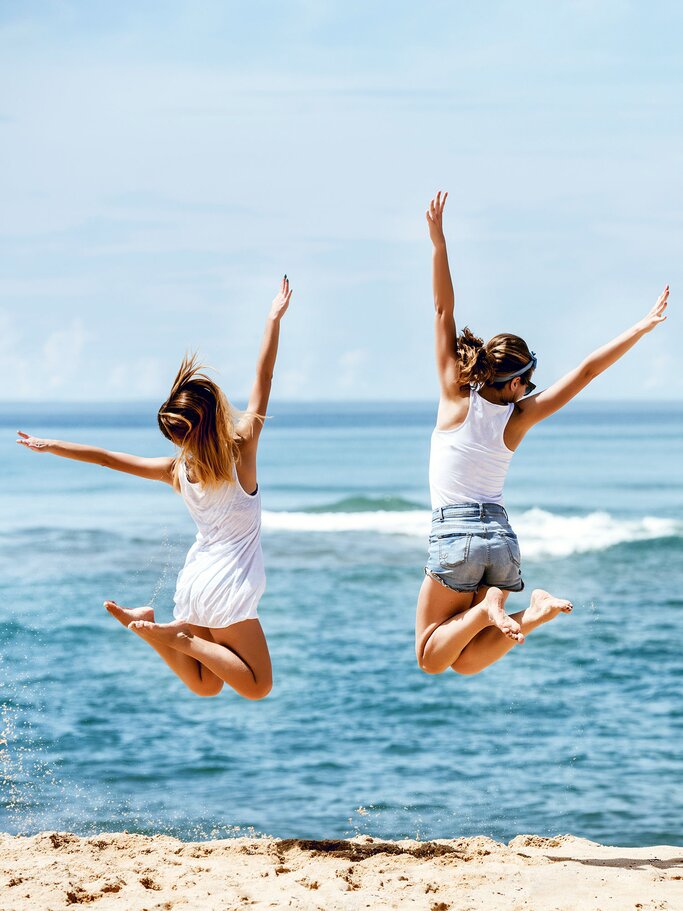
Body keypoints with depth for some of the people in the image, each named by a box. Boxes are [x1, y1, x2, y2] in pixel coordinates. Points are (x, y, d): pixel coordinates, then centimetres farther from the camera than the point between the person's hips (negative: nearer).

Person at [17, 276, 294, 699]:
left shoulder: (177, 471, 1)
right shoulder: (241, 452, -13)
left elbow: (108, 457, 7)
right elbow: (263, 383, -11)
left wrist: (49, 446, 18)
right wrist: (275, 319, -7)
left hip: (193, 580, 7)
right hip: (228, 586, -6)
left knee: (206, 685, 15)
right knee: (258, 687, -3)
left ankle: (143, 624, -6)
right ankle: (181, 637, -15)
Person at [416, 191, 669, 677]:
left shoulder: (456, 396, -4)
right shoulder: (520, 417, 2)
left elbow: (445, 310, -6)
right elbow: (588, 370, 4)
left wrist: (438, 242, -8)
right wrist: (642, 328, 9)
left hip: (454, 534, -4)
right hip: (503, 539, 4)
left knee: (431, 659, 2)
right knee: (464, 663, 4)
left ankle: (485, 610, -23)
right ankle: (531, 614, -18)